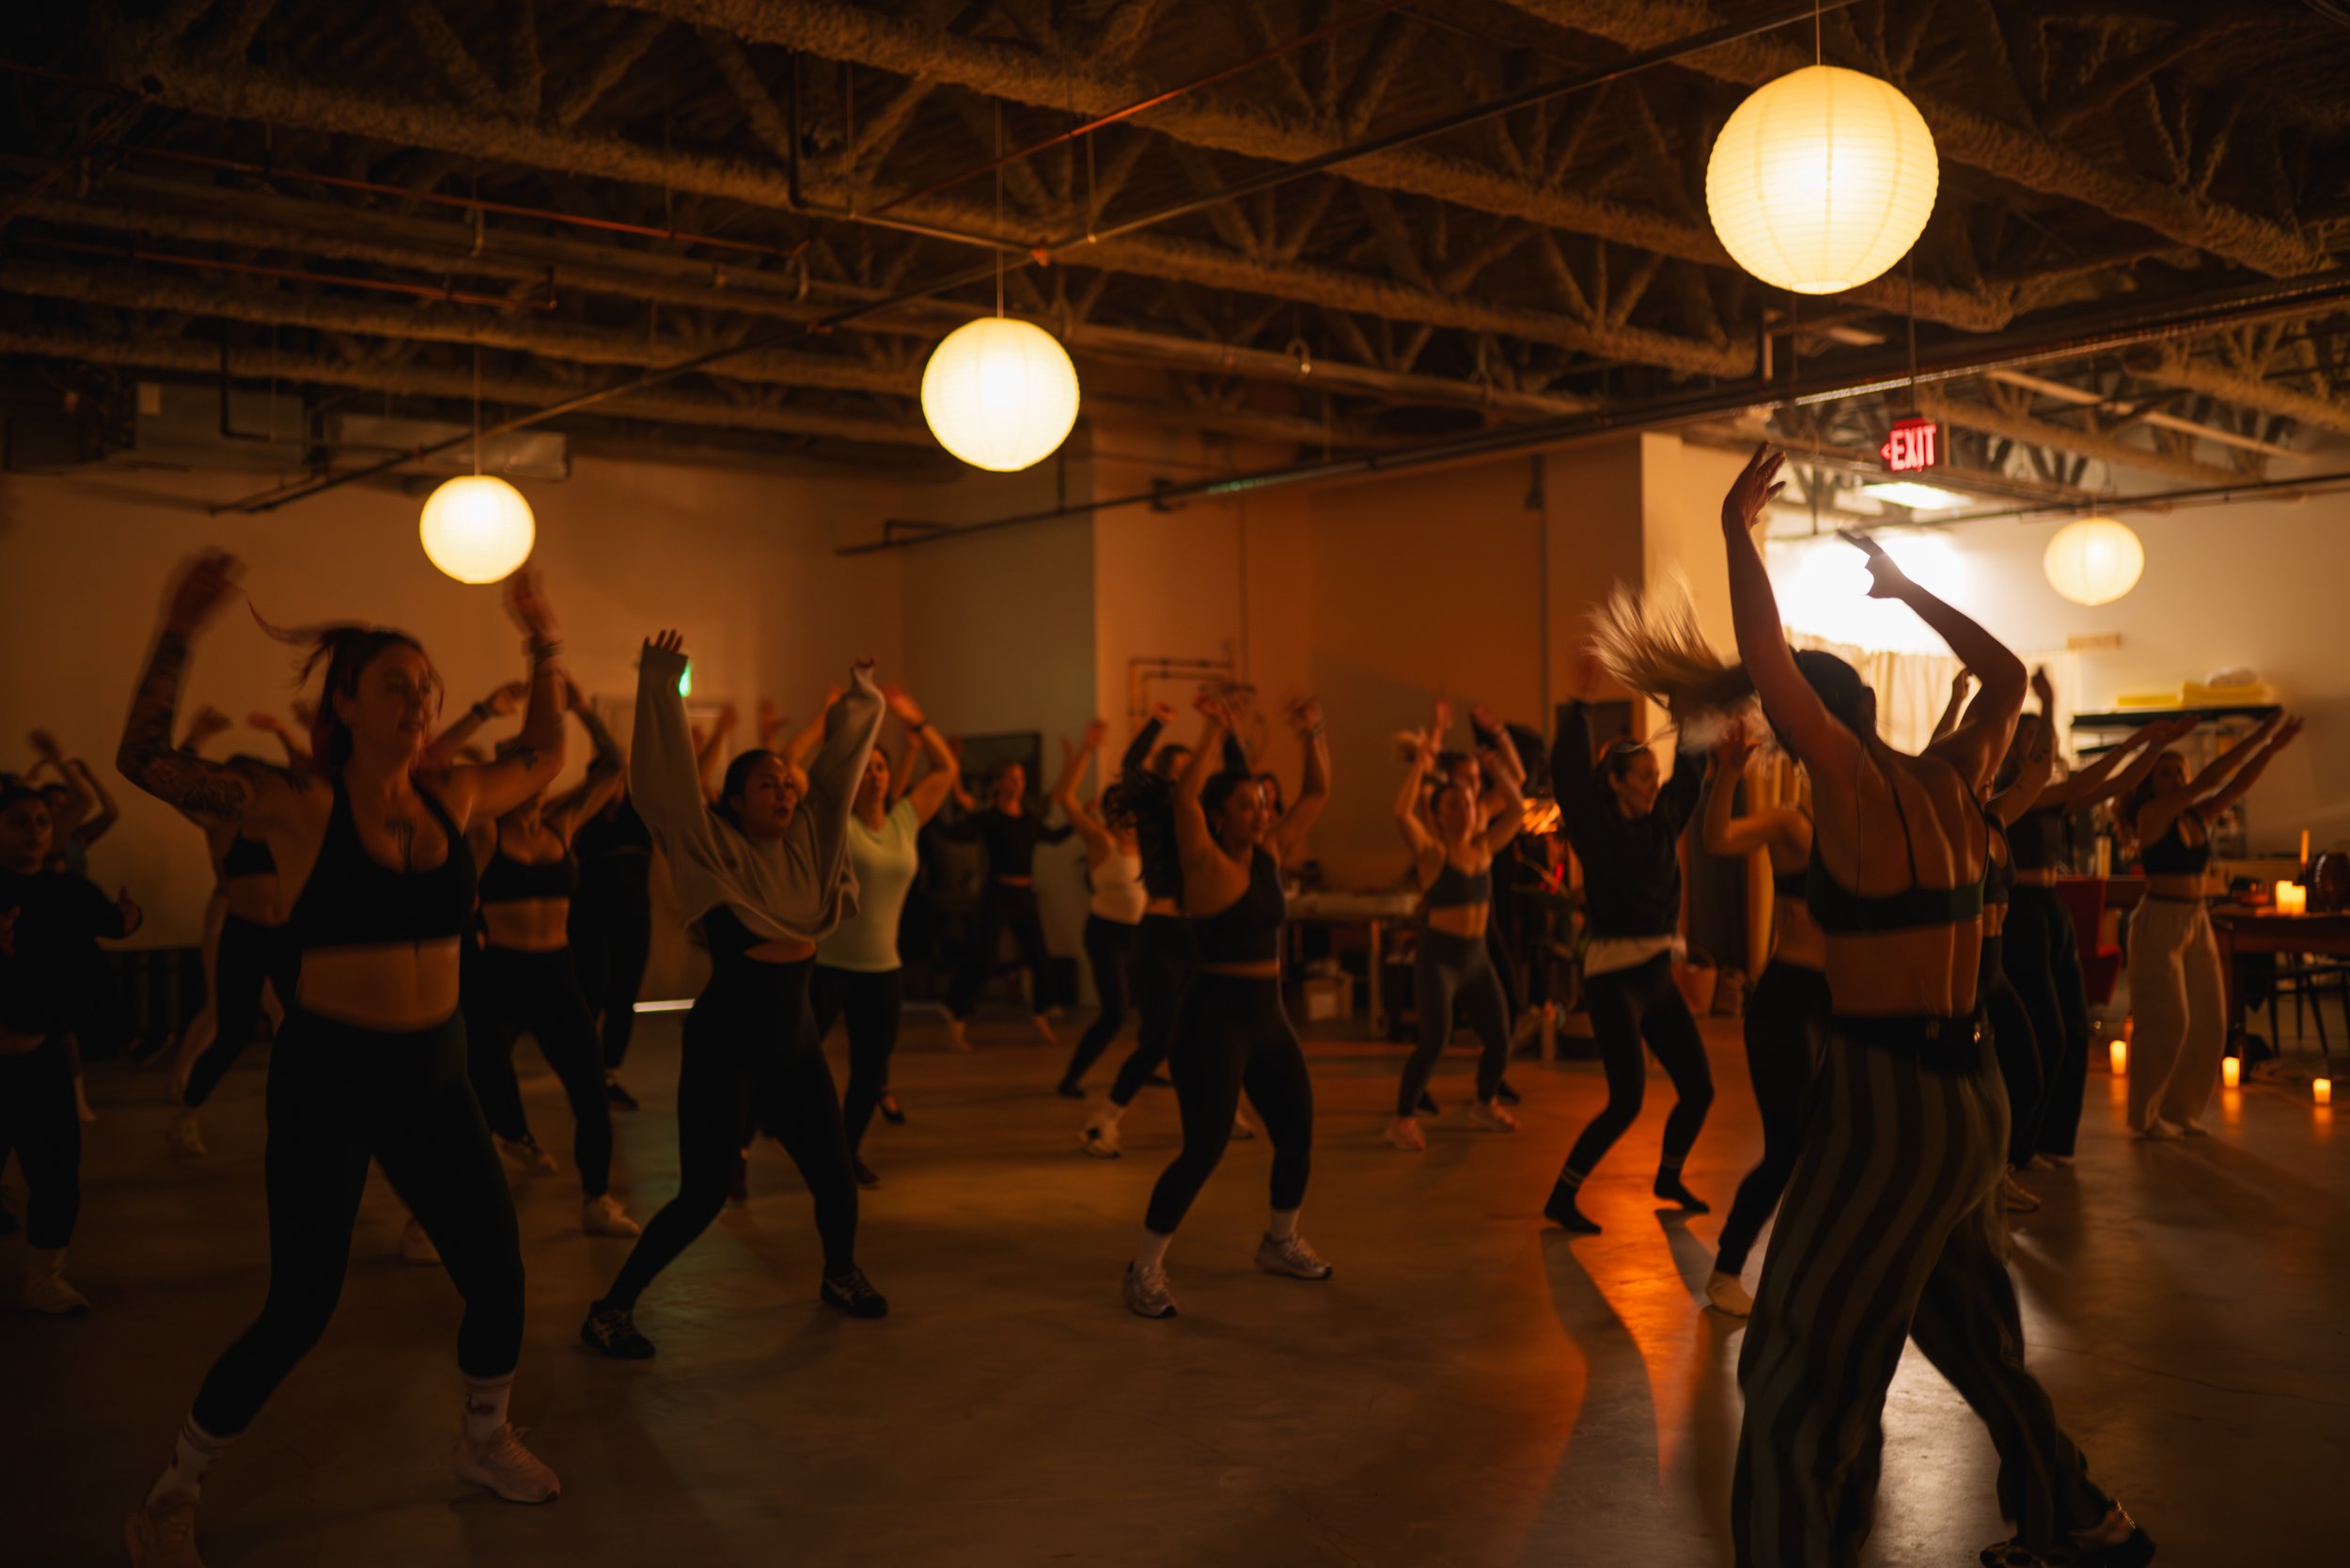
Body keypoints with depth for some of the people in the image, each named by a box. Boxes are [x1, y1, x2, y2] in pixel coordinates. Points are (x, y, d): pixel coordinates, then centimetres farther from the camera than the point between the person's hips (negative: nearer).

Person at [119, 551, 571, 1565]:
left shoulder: (451, 799, 3)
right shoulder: (300, 808, -11)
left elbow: (543, 757, 21)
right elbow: (147, 762, -14)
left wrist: (544, 647, 15)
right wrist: (179, 634, -21)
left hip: (434, 1074, 5)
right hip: (327, 1077, -5)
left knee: (497, 1272, 9)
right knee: (300, 1309, -2)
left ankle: (485, 1441, 37)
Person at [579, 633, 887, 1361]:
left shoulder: (810, 836, 3)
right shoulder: (712, 847, -10)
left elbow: (842, 758, 9)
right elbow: (666, 776, -20)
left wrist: (863, 695, 11)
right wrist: (659, 685, -23)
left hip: (795, 1042, 6)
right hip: (725, 1044, -6)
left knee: (835, 1179, 11)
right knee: (703, 1196, -6)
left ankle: (841, 1277, 40)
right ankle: (610, 1309, 10)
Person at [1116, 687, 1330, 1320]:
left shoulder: (1270, 856, 7)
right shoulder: (1206, 865, -12)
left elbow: (1317, 793, 12)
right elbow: (1183, 796, -28)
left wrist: (1312, 734, 0)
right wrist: (1217, 730, -26)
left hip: (1268, 1019, 8)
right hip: (1213, 1021, -8)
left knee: (1298, 1136, 14)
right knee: (1205, 1148, -11)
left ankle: (1280, 1243, 36)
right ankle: (1145, 1268, 2)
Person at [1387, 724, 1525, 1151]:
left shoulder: (1484, 848, 6)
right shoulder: (1432, 852, -9)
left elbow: (1517, 809, 6)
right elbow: (1401, 814, -26)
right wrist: (1421, 761, -24)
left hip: (1477, 957, 6)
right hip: (1438, 957, -6)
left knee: (1499, 1040, 6)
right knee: (1435, 1039, -20)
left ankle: (1485, 1105, 33)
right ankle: (1403, 1119, -6)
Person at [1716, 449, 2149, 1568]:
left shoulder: (1857, 792, -14)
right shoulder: (1949, 781, 5)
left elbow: (1765, 660, -22)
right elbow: (2008, 676, 24)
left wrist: (1739, 530, -10)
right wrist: (1908, 592, 29)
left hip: (1888, 1096, -9)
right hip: (1969, 1090, 9)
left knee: (1803, 1363, -3)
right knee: (1971, 1334, 26)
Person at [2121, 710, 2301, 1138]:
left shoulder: (2199, 817, 10)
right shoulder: (2152, 814, -9)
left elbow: (2238, 785, -2)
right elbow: (2209, 779, -18)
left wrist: (2273, 747, -16)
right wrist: (2257, 738, -19)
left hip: (2197, 922, 7)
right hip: (2160, 922, -7)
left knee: (2208, 1024, 6)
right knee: (2166, 1022, -6)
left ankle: (2180, 1110, 19)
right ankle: (2146, 1115, 7)